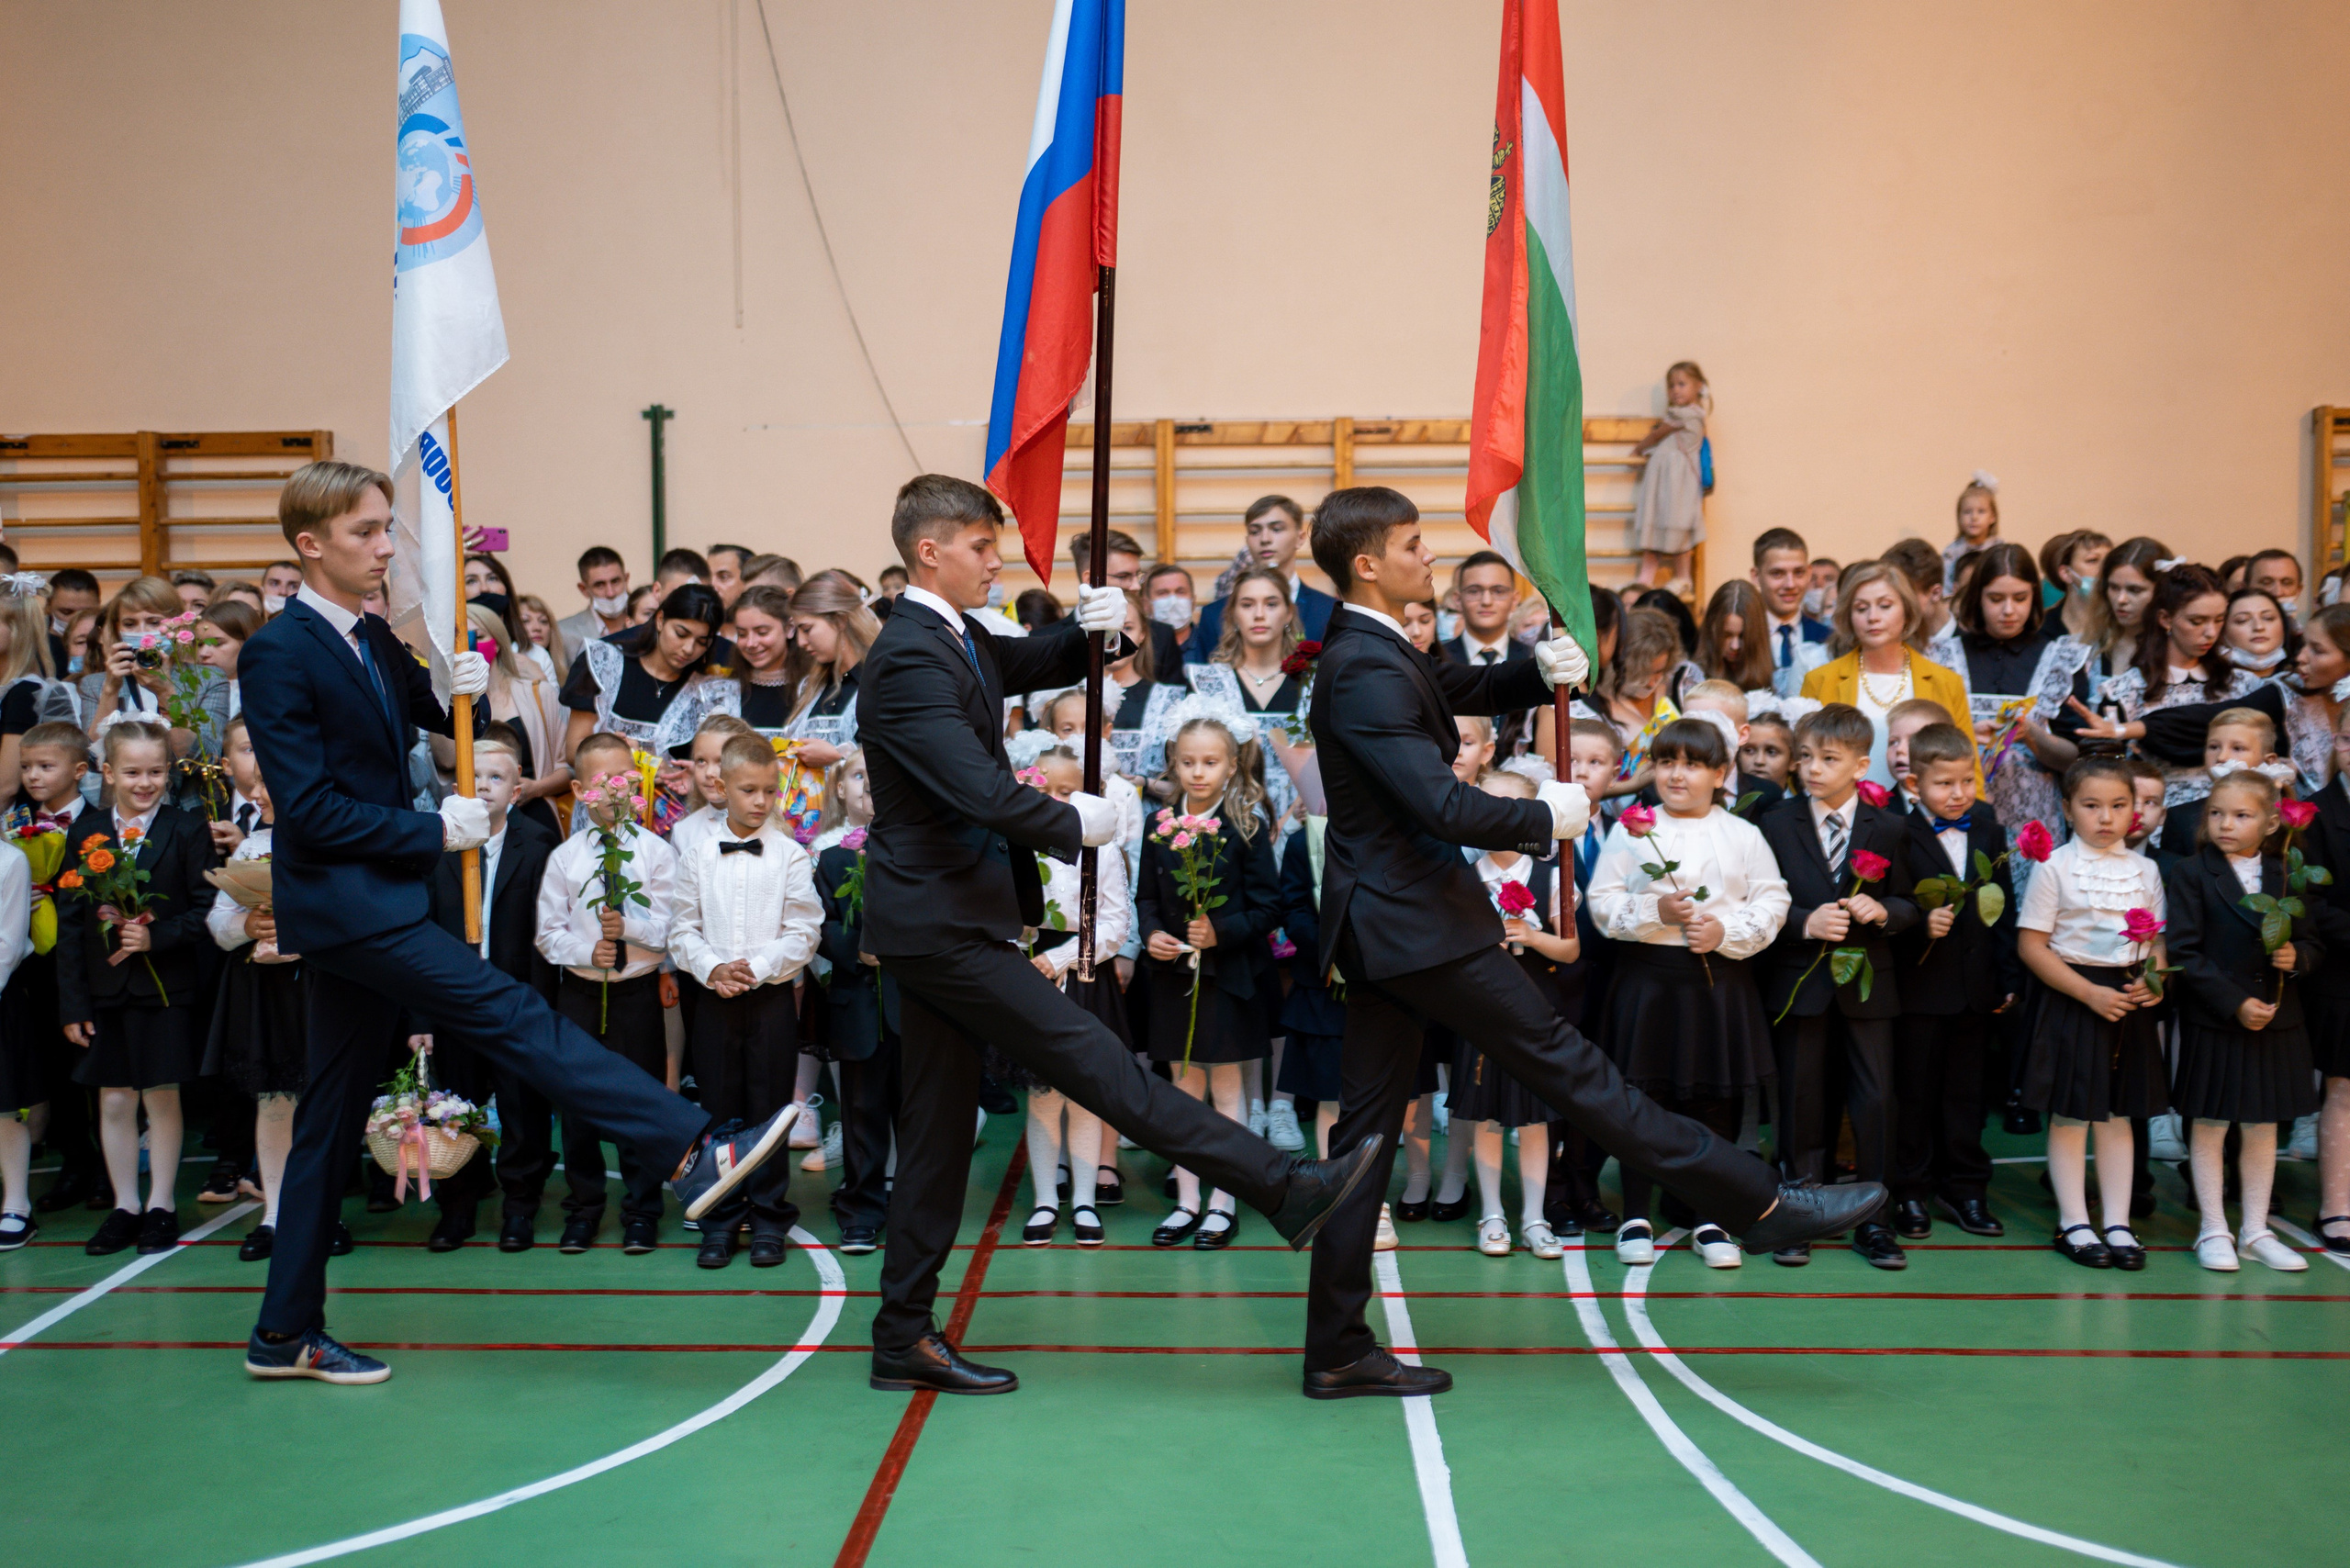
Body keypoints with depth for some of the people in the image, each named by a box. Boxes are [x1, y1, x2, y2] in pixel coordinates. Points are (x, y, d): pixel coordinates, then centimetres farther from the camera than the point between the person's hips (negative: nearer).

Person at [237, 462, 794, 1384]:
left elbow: (435, 716, 21)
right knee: (510, 1014, -18)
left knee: (332, 1118, 12)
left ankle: (286, 1333, 20)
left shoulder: (372, 640, 13)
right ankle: (690, 1156, -23)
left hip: (373, 901, 9)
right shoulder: (278, 655, -12)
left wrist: (462, 688, -2)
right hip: (342, 900, -9)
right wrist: (433, 831, -16)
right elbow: (308, 806, -18)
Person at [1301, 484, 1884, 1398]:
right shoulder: (1367, 673, -18)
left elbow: (1468, 689, 22)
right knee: (1564, 1063, -3)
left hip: (1382, 921, 10)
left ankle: (1337, 1350, 12)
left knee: (1370, 1125, 9)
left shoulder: (1371, 653, 14)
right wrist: (1546, 818, -10)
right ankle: (1759, 1203, 6)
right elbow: (1443, 807, -26)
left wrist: (1543, 673, 0)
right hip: (1416, 920, -10)